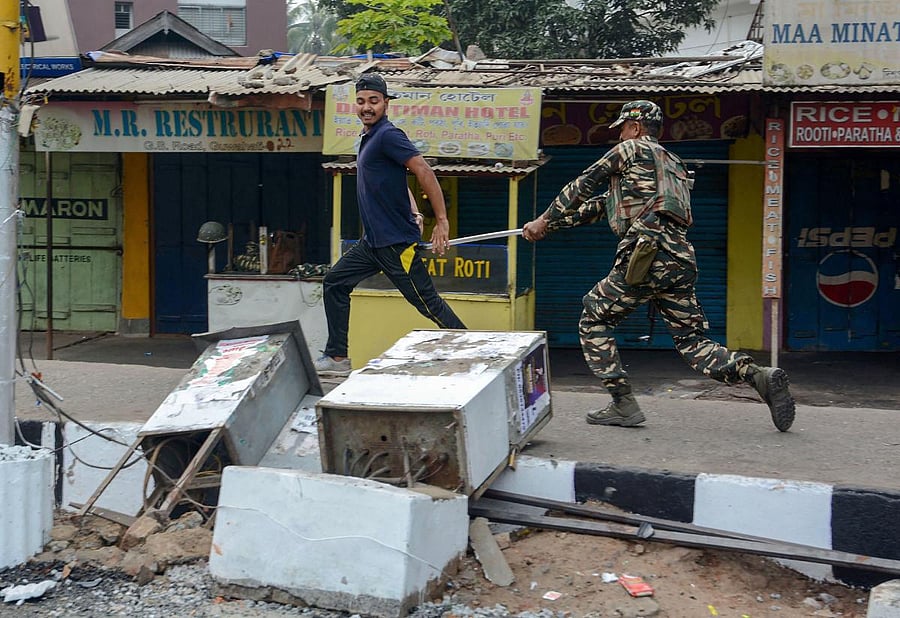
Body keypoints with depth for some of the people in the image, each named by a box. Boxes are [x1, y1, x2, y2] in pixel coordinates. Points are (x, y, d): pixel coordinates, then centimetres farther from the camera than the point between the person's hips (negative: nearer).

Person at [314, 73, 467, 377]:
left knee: (428, 303, -6)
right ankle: (337, 358, 19)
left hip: (396, 242, -10)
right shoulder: (369, 137, 15)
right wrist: (414, 212, 9)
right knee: (334, 283, 13)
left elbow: (424, 171, -21)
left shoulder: (388, 135, -15)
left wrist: (442, 221, -24)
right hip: (372, 241, 10)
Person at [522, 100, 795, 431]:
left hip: (646, 252, -7)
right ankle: (760, 375, -11)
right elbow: (607, 203, 32)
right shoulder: (674, 164, 32)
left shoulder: (630, 149, 9)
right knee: (691, 340, 10)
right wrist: (554, 224, 32)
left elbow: (582, 187, 11)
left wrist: (545, 220, 24)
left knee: (593, 321, 8)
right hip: (682, 261, 8)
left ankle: (623, 405, 1)